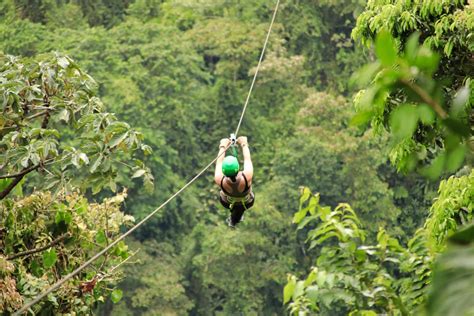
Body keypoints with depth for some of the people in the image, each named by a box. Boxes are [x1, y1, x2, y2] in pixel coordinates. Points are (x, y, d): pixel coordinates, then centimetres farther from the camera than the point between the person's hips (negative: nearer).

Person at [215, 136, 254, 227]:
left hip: (227, 202, 0)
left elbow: (219, 162, -22)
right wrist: (244, 144, -8)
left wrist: (223, 146, -6)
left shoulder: (219, 180, -42)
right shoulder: (247, 177, -45)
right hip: (246, 202, 0)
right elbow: (247, 159, -25)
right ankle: (234, 220, 63)